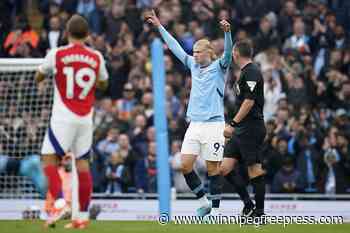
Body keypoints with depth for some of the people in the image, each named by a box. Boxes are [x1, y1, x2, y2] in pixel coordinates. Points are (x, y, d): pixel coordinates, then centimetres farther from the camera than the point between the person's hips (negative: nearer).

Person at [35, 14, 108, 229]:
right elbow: (103, 84, 20)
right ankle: (83, 216, 7)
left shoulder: (56, 54, -5)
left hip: (63, 117, -4)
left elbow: (39, 77, 12)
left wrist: (42, 81, 33)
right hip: (86, 118, 4)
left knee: (49, 159, -2)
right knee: (82, 162, 7)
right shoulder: (97, 57, 3)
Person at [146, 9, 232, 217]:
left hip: (213, 124, -6)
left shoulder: (218, 67, -1)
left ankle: (216, 209, 5)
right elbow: (175, 47, 22)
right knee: (185, 165, -1)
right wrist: (159, 26, 26)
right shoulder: (194, 65, 14)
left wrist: (227, 32, -36)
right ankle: (204, 202, 13)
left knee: (213, 168, -3)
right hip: (194, 124, 6)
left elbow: (228, 52, -19)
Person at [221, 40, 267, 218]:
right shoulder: (245, 72, 20)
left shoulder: (251, 72, -11)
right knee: (225, 167, 4)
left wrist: (233, 124, -20)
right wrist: (234, 126, 24)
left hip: (251, 128, -10)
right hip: (241, 130, 10)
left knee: (254, 170, -6)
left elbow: (249, 102, -19)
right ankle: (248, 204, 9)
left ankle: (259, 211, 0)